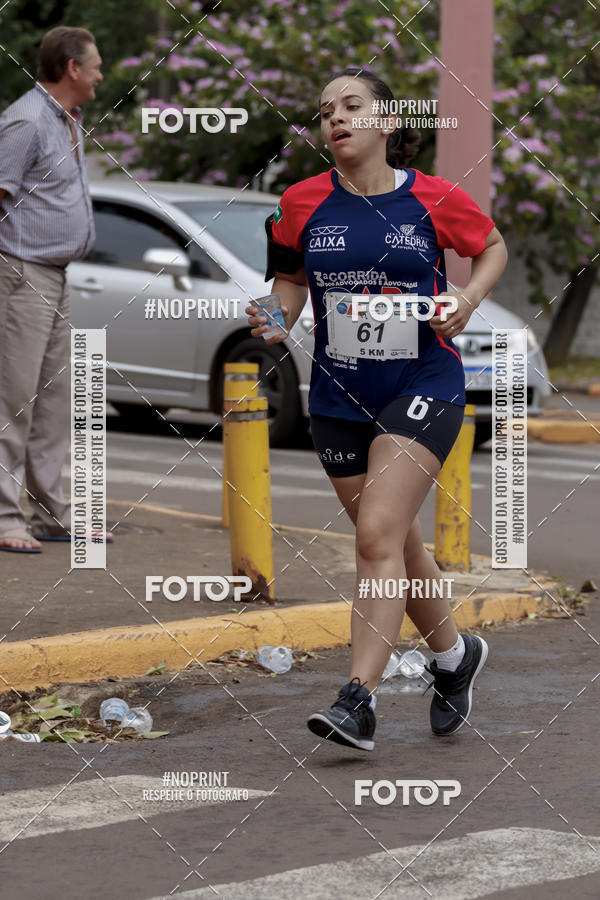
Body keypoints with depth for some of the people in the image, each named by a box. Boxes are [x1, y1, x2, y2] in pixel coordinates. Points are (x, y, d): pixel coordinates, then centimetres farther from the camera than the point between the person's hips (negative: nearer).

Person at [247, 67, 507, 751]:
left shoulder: (434, 199, -7)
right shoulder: (303, 204, -1)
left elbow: (493, 246, 11)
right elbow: (291, 278, 14)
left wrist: (469, 297, -7)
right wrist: (276, 320, -6)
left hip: (423, 385, -4)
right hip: (339, 398, 4)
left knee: (379, 535, -17)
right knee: (395, 542, 14)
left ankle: (358, 701, -20)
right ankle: (454, 655, 39)